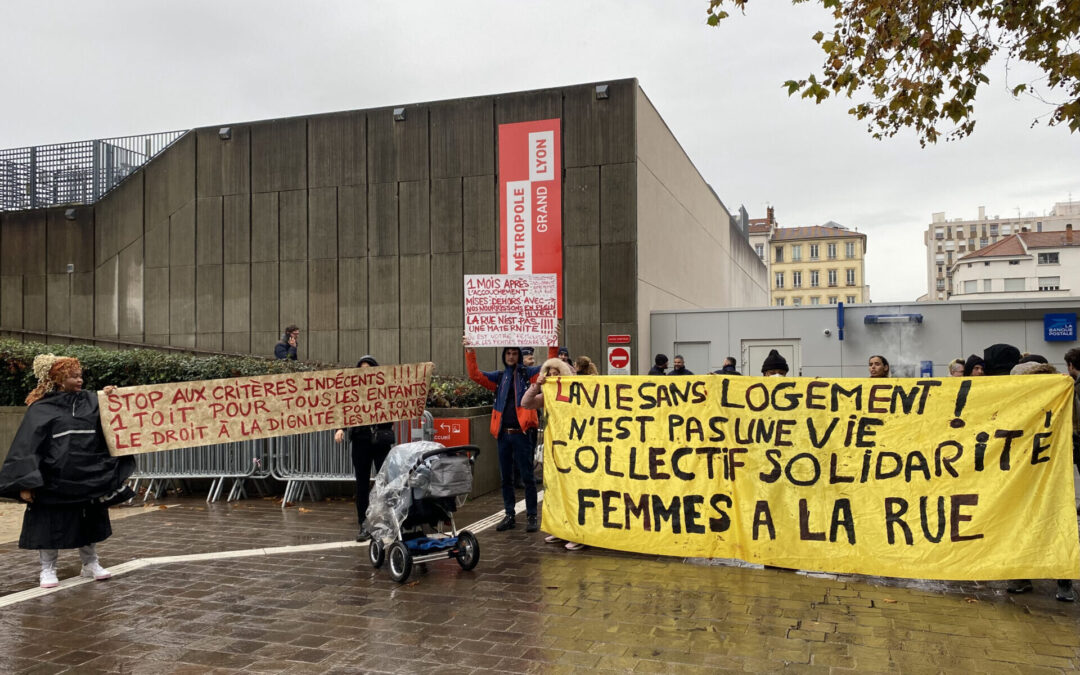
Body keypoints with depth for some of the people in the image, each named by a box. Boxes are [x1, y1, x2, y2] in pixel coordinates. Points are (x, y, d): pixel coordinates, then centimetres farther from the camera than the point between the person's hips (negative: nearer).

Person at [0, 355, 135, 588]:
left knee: (90, 522, 13)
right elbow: (27, 446, -9)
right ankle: (48, 570, 20)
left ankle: (91, 564, 27)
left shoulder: (91, 401, 5)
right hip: (53, 481, -4)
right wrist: (25, 483, -15)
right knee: (50, 524, 4)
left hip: (88, 479, 4)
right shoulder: (40, 409, -6)